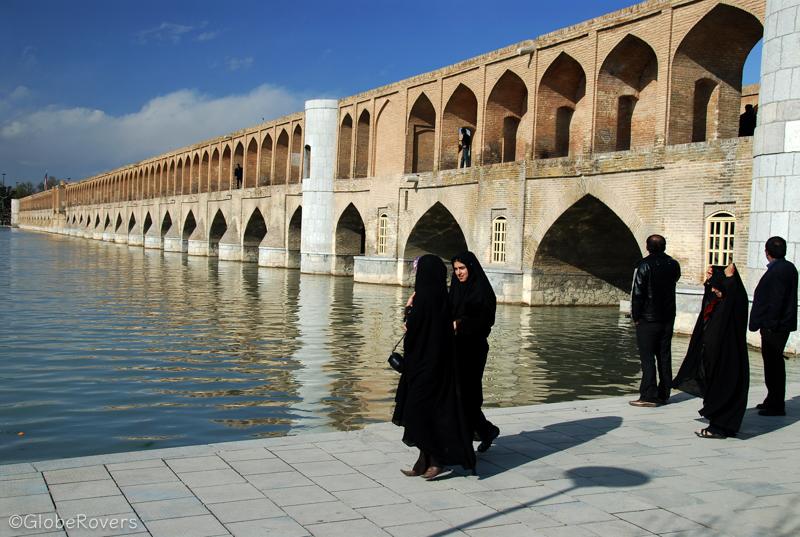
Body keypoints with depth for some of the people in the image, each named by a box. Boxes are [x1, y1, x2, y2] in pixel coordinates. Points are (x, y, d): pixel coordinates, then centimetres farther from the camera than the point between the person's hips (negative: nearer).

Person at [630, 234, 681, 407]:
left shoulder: (644, 265, -13)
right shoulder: (673, 264, 4)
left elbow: (637, 293, -13)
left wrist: (635, 316, -5)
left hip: (648, 319, -5)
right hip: (668, 318, 6)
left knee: (647, 358, -3)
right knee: (664, 357, 11)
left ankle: (649, 396, -5)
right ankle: (663, 394, 15)